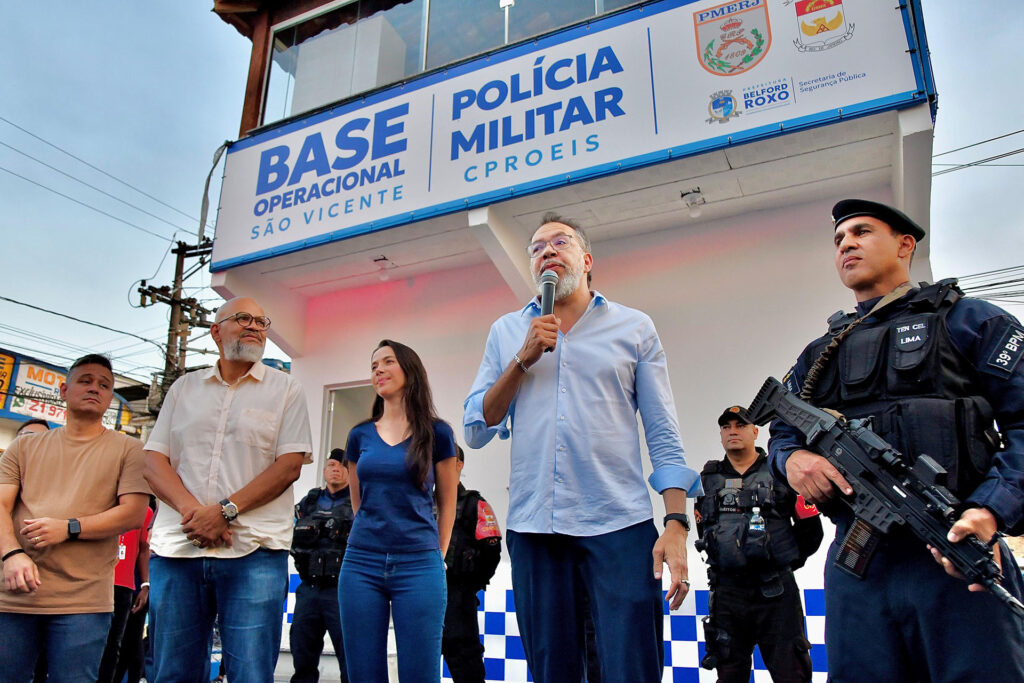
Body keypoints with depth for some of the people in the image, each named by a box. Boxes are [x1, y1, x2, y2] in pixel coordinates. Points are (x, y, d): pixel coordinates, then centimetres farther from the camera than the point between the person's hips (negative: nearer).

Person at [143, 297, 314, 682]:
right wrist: (192, 509, -10)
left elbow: (289, 465, -3)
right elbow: (154, 460, 9)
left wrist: (226, 511, -13)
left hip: (254, 551, -3)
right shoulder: (184, 388, 16)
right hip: (176, 548, 3)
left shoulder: (285, 389, 7)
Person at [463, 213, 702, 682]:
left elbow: (664, 436, 4)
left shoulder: (634, 328, 8)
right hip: (533, 527, 2)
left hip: (620, 525, -2)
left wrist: (677, 523, -7)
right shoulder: (506, 332, 12)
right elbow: (476, 431, 6)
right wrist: (524, 360, -5)